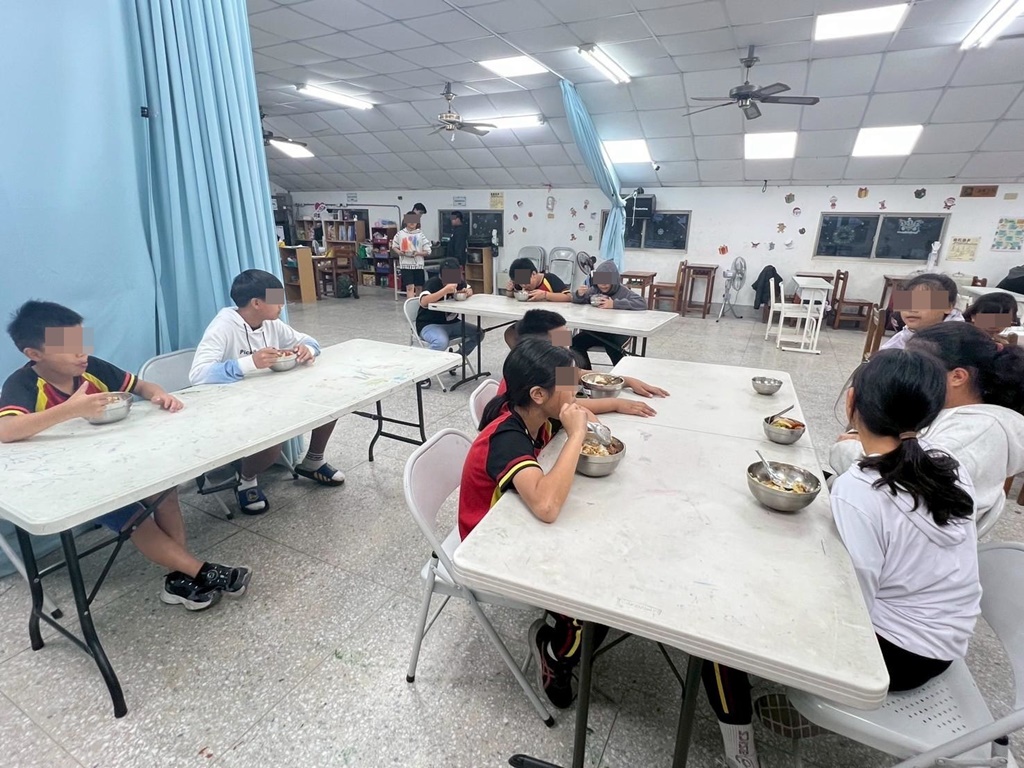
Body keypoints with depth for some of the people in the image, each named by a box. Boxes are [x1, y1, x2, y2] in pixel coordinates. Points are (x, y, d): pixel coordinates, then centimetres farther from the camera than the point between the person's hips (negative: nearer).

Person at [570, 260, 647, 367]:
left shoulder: (622, 291, -4)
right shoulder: (594, 289, 10)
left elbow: (642, 303, -18)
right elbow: (576, 301, 17)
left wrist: (614, 304, -24)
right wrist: (579, 294, -10)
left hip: (618, 333, -5)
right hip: (595, 331, 5)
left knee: (611, 347, -35)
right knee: (575, 343, -17)